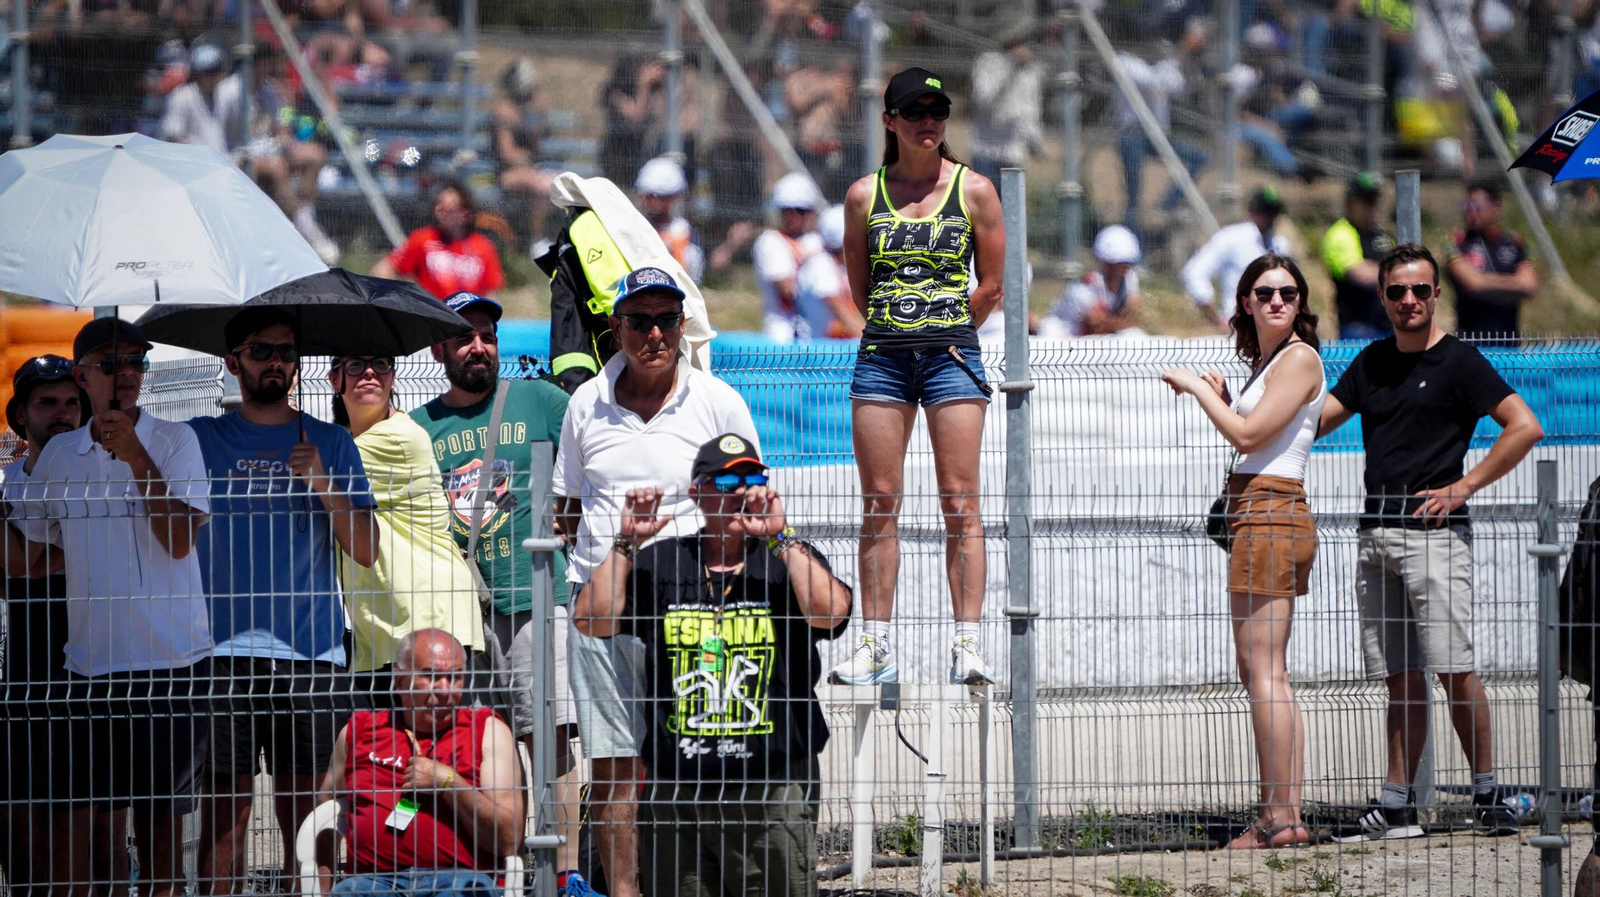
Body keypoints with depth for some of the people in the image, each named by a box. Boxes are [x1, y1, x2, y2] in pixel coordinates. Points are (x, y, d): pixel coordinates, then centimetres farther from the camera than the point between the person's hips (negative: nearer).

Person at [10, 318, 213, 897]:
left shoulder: (173, 441, 0)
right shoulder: (59, 455, 10)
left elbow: (180, 540, -11)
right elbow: (22, 550, 15)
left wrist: (136, 458, -18)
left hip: (170, 657, -3)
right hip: (91, 659, 3)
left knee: (161, 808, 4)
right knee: (72, 810, -1)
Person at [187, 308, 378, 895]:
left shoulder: (331, 444, 12)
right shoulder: (201, 441, 11)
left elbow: (365, 551, 5)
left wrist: (323, 483, -8)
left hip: (312, 654, 1)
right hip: (225, 650, 0)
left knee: (304, 812, -2)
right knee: (225, 810, -6)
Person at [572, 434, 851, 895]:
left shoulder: (790, 560, 5)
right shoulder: (660, 564, 11)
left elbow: (830, 612, -15)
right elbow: (592, 620, 0)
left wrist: (781, 536, -16)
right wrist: (626, 542, -4)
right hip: (677, 785, 2)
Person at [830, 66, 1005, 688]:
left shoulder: (974, 190, 3)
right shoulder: (865, 195, 7)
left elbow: (992, 285, 5)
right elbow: (860, 288, 13)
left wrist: (944, 331, 7)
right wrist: (901, 333, 10)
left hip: (952, 355, -2)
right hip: (881, 357, 2)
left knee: (959, 502, -5)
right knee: (879, 502, 1)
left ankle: (967, 647, -7)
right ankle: (876, 647, 3)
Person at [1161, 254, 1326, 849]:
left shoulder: (1300, 358, -9)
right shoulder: (1268, 360, 20)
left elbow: (1248, 435, -16)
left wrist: (1195, 387, -6)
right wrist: (1219, 396, 11)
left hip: (1269, 518, -10)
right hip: (1259, 517, 10)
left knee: (1261, 670, -12)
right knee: (1267, 675, 9)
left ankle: (1279, 818, -14)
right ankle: (1287, 815, 9)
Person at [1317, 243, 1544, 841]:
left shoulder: (1457, 361, -2)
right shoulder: (1373, 362, 17)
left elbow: (1525, 427, -9)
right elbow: (1315, 422, 18)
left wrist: (1462, 487, -10)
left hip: (1433, 529, -6)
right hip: (1374, 533, 6)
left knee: (1454, 668, -10)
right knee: (1401, 677, 6)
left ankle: (1487, 793, -2)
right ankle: (1397, 807, 4)